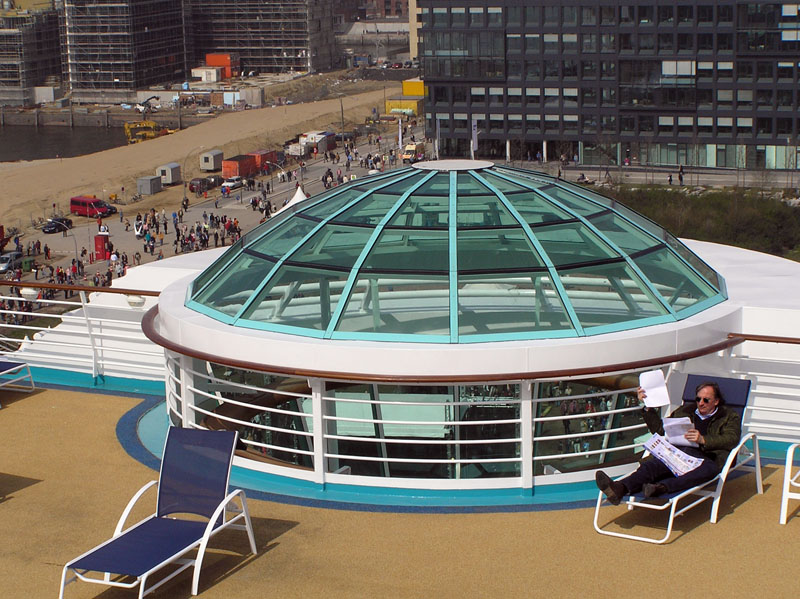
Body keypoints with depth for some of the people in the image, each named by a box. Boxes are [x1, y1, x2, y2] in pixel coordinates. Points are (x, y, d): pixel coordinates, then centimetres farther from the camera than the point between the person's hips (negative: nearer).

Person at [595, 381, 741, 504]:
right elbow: (659, 429, 30)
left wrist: (703, 439, -17)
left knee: (710, 468, -41)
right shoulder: (686, 410, 32)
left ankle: (662, 487, -59)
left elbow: (731, 440, -2)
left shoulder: (730, 417, 19)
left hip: (705, 457, -3)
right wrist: (648, 407, 18)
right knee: (651, 465, -30)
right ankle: (621, 488, -58)